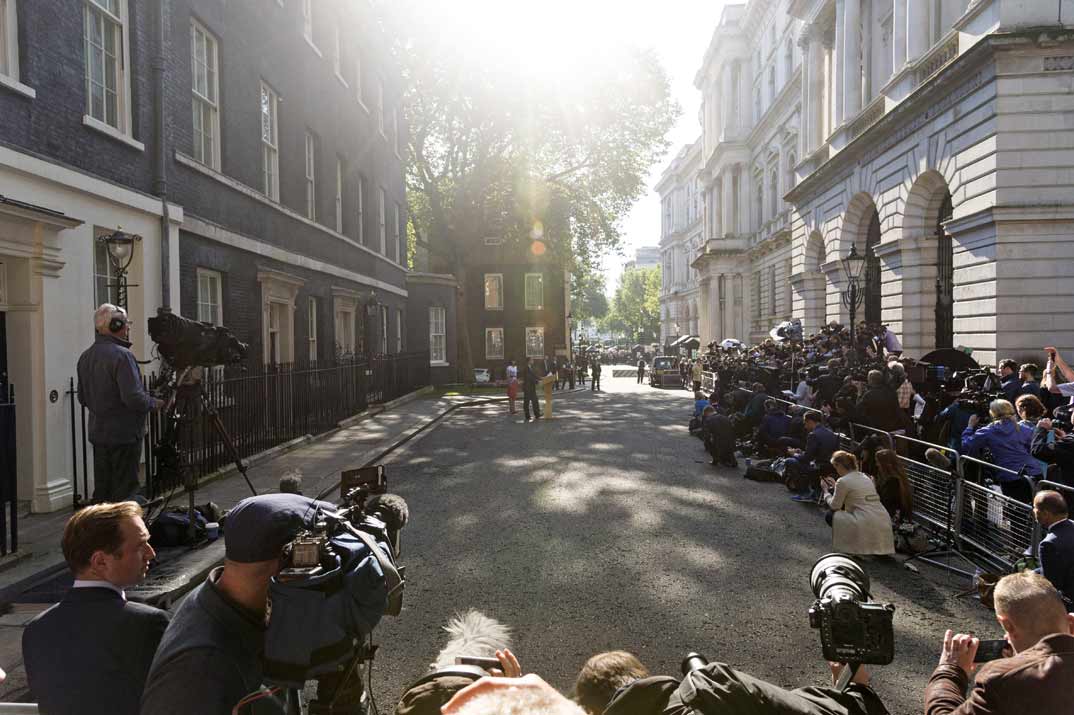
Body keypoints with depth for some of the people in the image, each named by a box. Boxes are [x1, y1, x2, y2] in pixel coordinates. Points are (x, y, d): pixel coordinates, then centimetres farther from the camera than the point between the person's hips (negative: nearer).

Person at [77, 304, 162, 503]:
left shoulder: (85, 357, 10)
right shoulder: (122, 355, -17)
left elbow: (82, 398, 17)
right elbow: (133, 398, -23)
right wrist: (154, 403, -6)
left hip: (97, 433, 8)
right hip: (124, 435, -8)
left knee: (101, 492, 15)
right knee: (125, 492, -2)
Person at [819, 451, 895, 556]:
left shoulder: (843, 481, -7)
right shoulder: (864, 477, 17)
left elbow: (834, 506, 3)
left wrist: (826, 490, 18)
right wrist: (835, 485, 32)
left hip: (867, 526, -8)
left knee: (830, 516, 9)